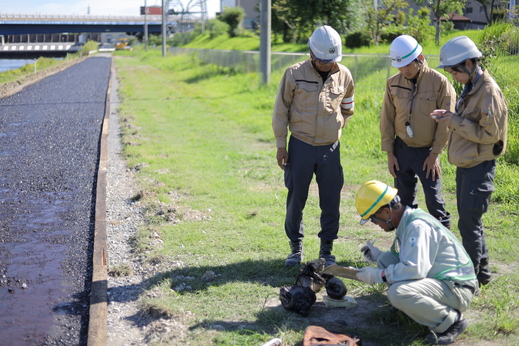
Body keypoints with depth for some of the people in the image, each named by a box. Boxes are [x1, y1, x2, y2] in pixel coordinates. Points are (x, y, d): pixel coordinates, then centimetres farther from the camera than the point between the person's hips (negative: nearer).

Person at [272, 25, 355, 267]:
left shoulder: (344, 76, 1)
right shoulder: (294, 74, -7)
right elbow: (281, 111, -1)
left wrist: (334, 130, 9)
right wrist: (281, 145, -2)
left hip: (330, 148, 2)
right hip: (300, 147, -2)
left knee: (331, 201, 4)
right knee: (296, 199, 5)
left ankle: (326, 249, 17)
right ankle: (296, 247, 21)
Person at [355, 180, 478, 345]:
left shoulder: (417, 226, -22)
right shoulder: (406, 221, 7)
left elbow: (415, 269, -30)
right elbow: (410, 258, 19)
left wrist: (378, 275, -21)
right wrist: (378, 255, 9)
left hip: (458, 289, -10)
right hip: (439, 279, 10)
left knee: (398, 293, -31)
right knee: (386, 259, 3)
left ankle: (452, 321, -12)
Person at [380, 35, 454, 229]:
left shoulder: (439, 82, -12)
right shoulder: (393, 83, -2)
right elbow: (387, 119, 5)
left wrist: (435, 153, -9)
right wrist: (389, 153, 3)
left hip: (427, 151, -3)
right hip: (402, 149, 4)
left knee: (433, 198, -2)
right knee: (404, 198, 11)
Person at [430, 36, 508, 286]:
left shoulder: (489, 91, -18)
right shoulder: (470, 88, 11)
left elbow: (490, 134, -21)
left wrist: (455, 121, -19)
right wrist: (451, 117, 0)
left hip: (479, 167, -10)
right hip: (466, 164, 10)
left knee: (469, 223, -8)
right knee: (470, 220, 15)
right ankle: (481, 272, 27)